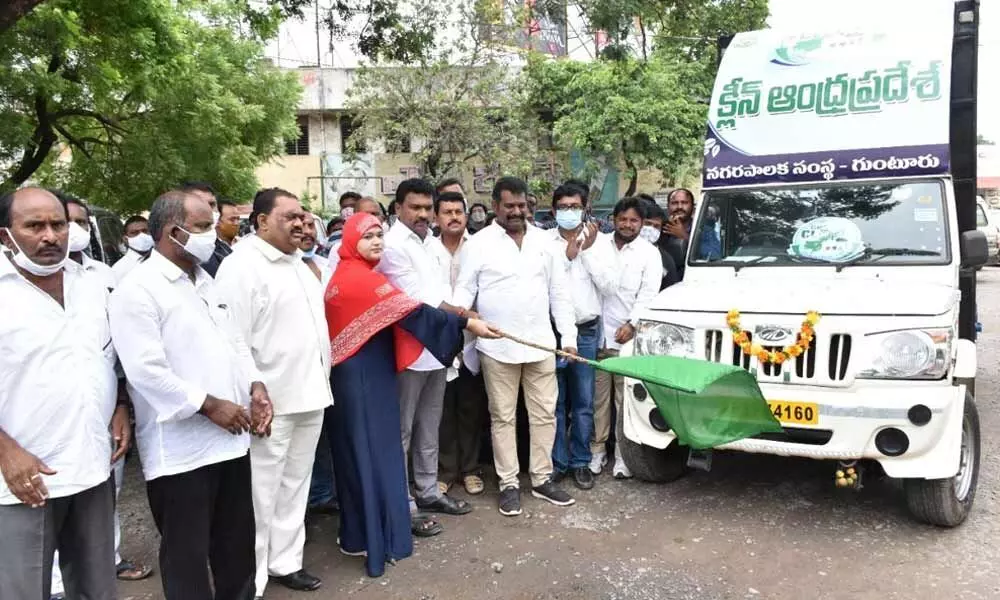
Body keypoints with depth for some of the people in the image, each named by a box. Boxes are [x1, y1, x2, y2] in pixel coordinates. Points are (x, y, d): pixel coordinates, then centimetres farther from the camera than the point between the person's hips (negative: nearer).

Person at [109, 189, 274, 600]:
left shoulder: (204, 281, 13)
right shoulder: (137, 291, -13)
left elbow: (235, 341, 17)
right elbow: (147, 371, -21)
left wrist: (255, 386, 1)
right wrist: (210, 406, -17)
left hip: (230, 439, 8)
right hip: (180, 451, -7)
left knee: (237, 544, 19)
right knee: (187, 554, 8)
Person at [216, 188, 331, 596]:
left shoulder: (297, 264, 15)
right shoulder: (242, 266, -13)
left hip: (310, 394, 8)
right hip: (270, 401, -8)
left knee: (294, 486, 19)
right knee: (261, 494, 3)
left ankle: (285, 561, 34)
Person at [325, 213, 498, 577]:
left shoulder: (348, 274, 12)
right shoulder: (360, 277, -18)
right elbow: (411, 312, -25)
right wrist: (467, 323, -26)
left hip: (363, 374, 9)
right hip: (364, 378, -9)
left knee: (360, 447, 15)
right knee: (371, 449, -1)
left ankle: (360, 530, 26)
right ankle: (373, 537, 9)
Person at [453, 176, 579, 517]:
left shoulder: (543, 240, 8)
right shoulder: (479, 243, -3)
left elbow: (559, 291, 10)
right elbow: (464, 288, -3)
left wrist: (569, 336, 6)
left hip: (541, 344, 3)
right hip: (497, 347, -3)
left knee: (544, 413, 9)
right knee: (503, 417, 6)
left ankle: (542, 479, 23)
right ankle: (509, 484, 18)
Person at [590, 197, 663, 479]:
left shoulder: (649, 253, 4)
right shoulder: (598, 244, 8)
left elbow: (648, 294, -3)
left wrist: (631, 323, -13)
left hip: (628, 336, -2)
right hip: (597, 333, 2)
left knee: (626, 399, 1)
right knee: (598, 397, 8)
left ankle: (623, 453, 11)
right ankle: (597, 449, 18)